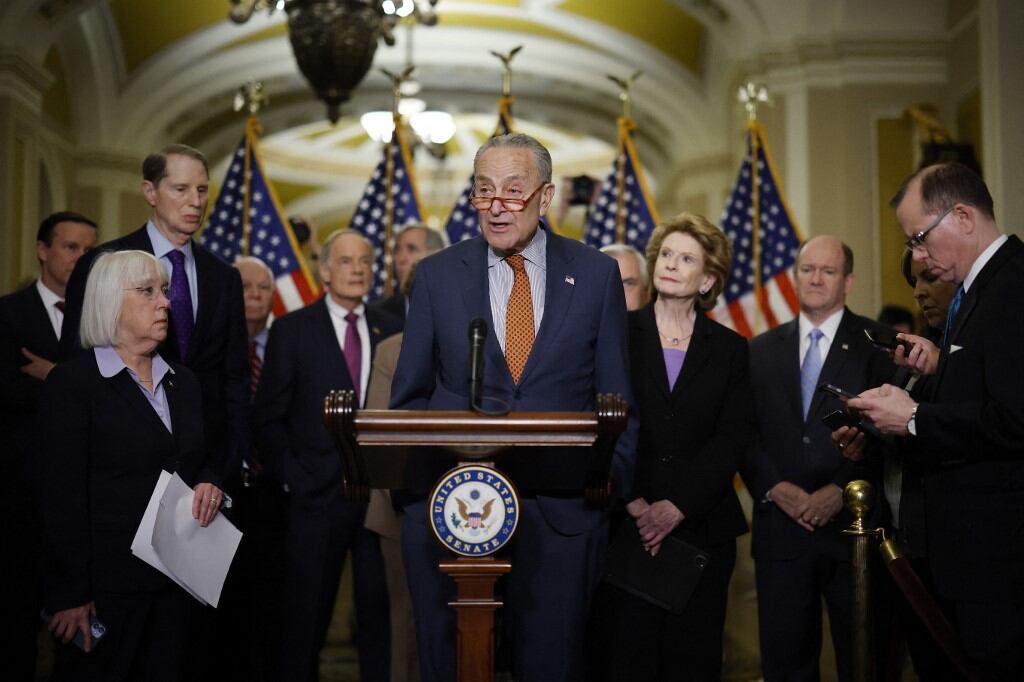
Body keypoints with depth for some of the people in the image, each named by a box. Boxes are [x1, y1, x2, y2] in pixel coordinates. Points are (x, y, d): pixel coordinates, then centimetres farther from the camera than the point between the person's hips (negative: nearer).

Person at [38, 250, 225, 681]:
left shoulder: (183, 382, 13)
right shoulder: (72, 382, -7)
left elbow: (205, 456, 23)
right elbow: (62, 495, -11)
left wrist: (210, 481, -2)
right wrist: (71, 593, -15)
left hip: (175, 579, 6)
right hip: (108, 581, -6)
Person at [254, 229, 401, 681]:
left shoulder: (391, 331, 8)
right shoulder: (292, 330, 2)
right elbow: (269, 415, 1)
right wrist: (293, 475, -5)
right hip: (318, 491, -2)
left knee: (379, 607, 6)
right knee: (307, 610, 7)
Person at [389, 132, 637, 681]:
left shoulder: (597, 274, 3)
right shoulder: (437, 275, 5)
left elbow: (615, 397, 6)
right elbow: (409, 396, 9)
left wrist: (611, 481, -3)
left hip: (561, 510, 0)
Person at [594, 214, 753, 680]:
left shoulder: (729, 349, 8)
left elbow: (733, 439, 0)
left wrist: (676, 507, -11)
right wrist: (634, 504, -12)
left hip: (702, 526, 2)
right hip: (624, 527, -1)